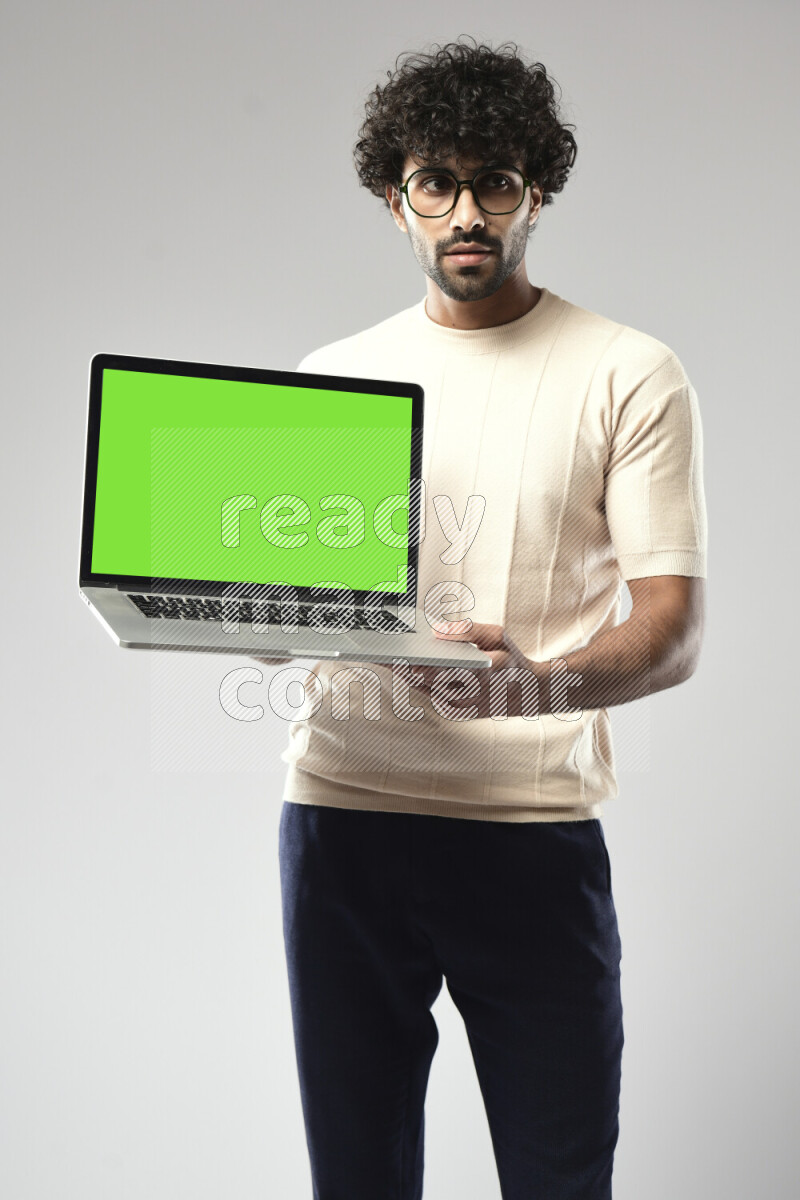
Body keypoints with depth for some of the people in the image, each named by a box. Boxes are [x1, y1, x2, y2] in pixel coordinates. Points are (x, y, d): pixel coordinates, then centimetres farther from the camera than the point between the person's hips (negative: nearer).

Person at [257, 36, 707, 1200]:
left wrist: (542, 683, -27)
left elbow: (673, 630, -6)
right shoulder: (332, 377, 13)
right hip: (340, 810, 3)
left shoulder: (631, 377, 1)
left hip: (533, 828, -3)